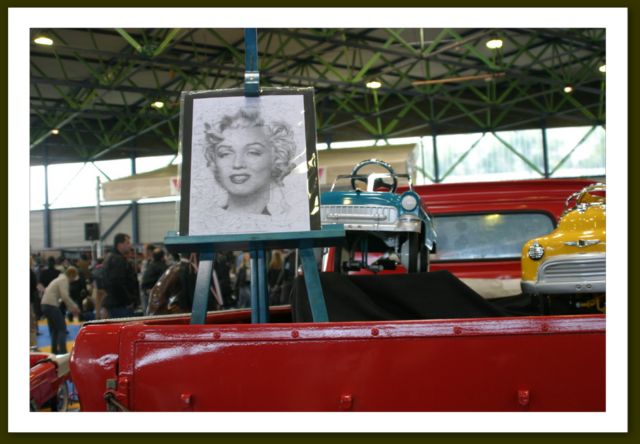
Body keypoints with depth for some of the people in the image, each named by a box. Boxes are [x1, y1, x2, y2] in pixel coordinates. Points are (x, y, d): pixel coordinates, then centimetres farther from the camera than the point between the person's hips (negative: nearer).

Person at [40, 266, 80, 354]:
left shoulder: (60, 279, 21)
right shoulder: (64, 280, -9)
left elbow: (64, 297, 23)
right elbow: (65, 296, -21)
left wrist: (71, 308, 18)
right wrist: (74, 306, -11)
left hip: (45, 305, 10)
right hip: (51, 305, -10)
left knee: (54, 329, 18)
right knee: (62, 329, -6)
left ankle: (54, 351, 22)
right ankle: (62, 352, -12)